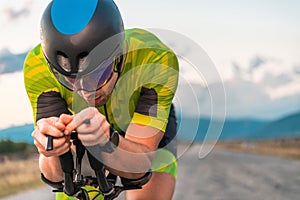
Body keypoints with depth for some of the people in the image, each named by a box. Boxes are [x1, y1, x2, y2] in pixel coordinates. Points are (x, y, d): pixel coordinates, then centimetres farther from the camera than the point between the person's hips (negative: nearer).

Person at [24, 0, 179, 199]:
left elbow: (139, 165, -39)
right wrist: (53, 155, -57)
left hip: (147, 141, -1)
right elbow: (55, 176, -35)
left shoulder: (156, 59, -39)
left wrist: (106, 141, -59)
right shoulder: (38, 67, -34)